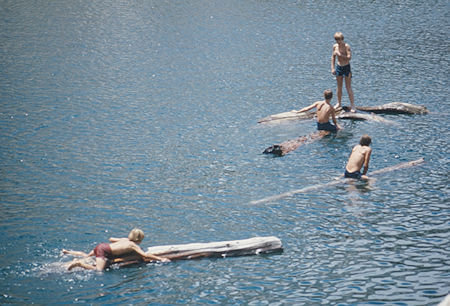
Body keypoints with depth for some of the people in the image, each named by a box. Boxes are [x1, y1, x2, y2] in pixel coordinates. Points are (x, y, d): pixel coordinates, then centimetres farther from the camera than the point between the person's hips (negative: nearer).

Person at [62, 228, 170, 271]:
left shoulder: (125, 239, 14)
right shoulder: (134, 246, -9)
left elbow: (111, 239, 26)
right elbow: (145, 255, -17)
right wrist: (160, 259, -14)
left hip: (102, 246, 9)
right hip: (104, 251, -9)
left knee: (87, 256, 34)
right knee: (99, 270, -25)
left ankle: (67, 252, 34)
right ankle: (79, 263, -24)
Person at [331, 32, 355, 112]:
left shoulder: (346, 46, -15)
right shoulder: (335, 46, 1)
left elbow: (349, 57, -23)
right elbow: (333, 57, 12)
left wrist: (340, 55, -30)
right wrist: (332, 68, 8)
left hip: (346, 67, -5)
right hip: (338, 67, 5)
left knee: (348, 87, -4)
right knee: (339, 87, 12)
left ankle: (352, 105, -1)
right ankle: (339, 103, 25)